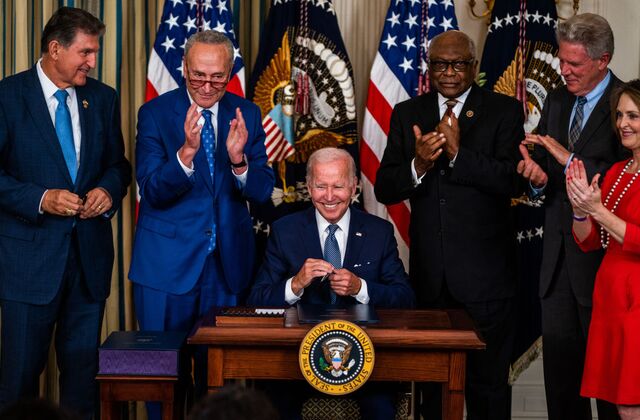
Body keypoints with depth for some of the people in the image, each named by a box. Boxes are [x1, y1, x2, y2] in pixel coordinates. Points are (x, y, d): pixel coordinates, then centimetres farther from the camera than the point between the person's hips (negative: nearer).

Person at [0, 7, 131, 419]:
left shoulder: (103, 98, 8)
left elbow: (118, 164, 16)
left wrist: (109, 189, -6)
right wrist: (40, 199, -20)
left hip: (90, 252, 4)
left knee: (83, 368, 11)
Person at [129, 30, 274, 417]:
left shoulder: (247, 115, 1)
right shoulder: (156, 113, -7)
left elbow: (262, 191, -4)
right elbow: (152, 191, -15)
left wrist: (238, 159, -24)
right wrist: (186, 153, -32)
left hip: (227, 263, 3)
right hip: (168, 263, -2)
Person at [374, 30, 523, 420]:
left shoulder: (505, 111, -3)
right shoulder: (407, 114, 6)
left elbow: (509, 180, -15)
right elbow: (384, 190, 0)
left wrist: (458, 152, -27)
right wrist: (418, 165, -19)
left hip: (484, 271, -3)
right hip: (429, 274, 3)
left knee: (488, 384, 7)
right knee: (432, 382, 16)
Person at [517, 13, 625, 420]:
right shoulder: (557, 101, 11)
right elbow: (543, 169, 11)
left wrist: (569, 160, -24)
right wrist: (537, 176, -11)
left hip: (602, 253, -6)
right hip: (559, 253, 7)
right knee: (559, 359, 12)